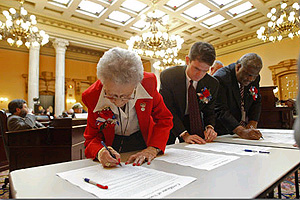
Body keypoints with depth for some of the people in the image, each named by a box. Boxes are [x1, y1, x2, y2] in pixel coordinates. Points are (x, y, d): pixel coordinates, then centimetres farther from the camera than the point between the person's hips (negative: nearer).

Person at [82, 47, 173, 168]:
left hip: (143, 139, 0)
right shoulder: (92, 96, -21)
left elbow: (164, 119, -10)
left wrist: (152, 149, -23)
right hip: (113, 143, 1)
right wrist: (100, 152, -33)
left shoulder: (148, 83, -22)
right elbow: (92, 138, -10)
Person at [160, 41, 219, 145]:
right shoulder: (167, 76, -21)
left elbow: (209, 112, 1)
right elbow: (168, 111, -21)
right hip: (170, 124, -2)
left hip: (193, 123, 3)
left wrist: (209, 127, -21)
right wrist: (185, 135, -29)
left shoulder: (213, 84, -11)